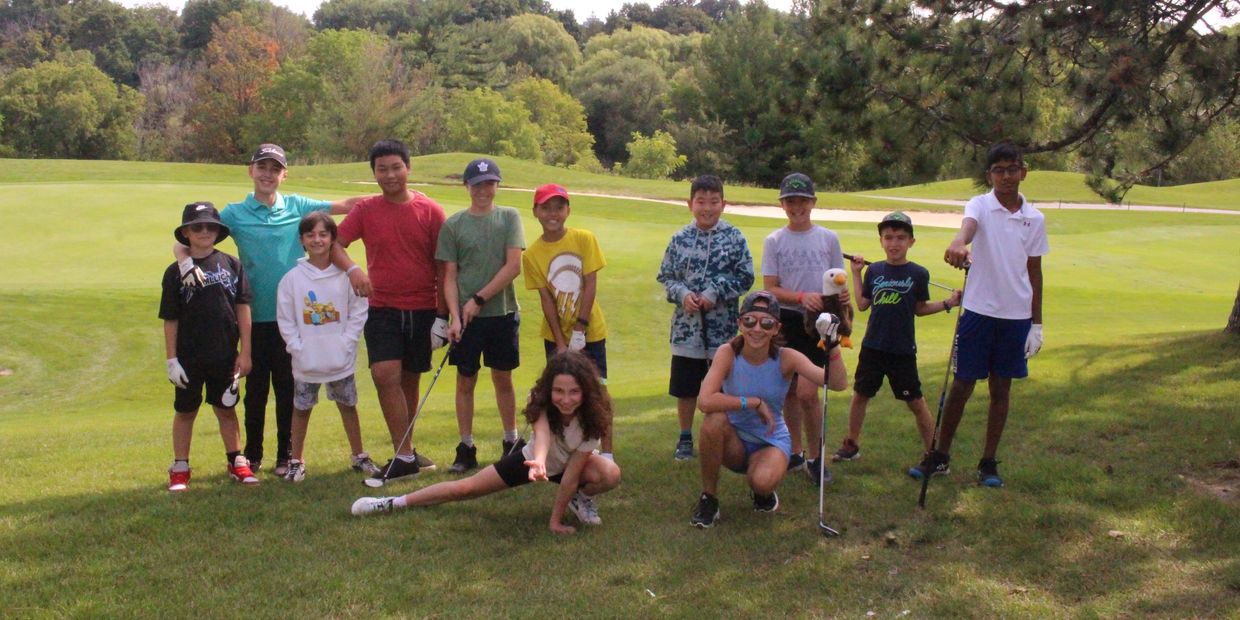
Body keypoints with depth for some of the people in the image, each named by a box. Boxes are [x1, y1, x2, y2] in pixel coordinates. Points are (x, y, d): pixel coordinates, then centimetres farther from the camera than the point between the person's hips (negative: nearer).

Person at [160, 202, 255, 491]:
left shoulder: (232, 265, -1)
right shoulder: (176, 272, -3)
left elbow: (243, 309, 1)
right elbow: (170, 320, -2)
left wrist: (245, 352, -1)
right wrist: (172, 360, -5)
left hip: (225, 356, 1)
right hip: (189, 358, -1)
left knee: (226, 409, 14)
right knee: (185, 411, 11)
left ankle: (236, 462, 26)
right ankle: (180, 468, 22)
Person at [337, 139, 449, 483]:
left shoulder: (430, 211, -1)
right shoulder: (365, 210, 2)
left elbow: (443, 267, 0)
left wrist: (442, 316, -3)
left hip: (422, 310, 0)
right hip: (382, 309, 0)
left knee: (410, 380, 9)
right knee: (386, 375, -14)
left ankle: (406, 451, 23)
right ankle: (404, 456, -8)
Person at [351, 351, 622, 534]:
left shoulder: (592, 419, -33)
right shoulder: (543, 407, -32)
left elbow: (571, 474, -30)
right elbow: (542, 433, -55)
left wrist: (556, 520, -29)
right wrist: (539, 462, -77)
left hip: (569, 464, 0)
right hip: (533, 459, 1)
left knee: (611, 474, -32)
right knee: (467, 487, -4)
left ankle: (580, 498, 2)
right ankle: (394, 503, 12)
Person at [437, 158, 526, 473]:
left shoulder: (509, 217, 2)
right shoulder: (453, 224, 2)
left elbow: (513, 266, -6)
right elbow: (449, 276, 1)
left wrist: (479, 299, -10)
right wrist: (455, 317, -11)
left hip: (503, 313, 0)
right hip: (467, 316, 0)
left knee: (503, 379, 9)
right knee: (465, 381, 4)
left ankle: (512, 442, 21)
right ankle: (466, 448, 13)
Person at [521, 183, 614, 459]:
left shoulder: (584, 239, -9)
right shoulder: (532, 254, -6)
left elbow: (590, 285, -10)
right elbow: (546, 299, -7)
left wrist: (579, 328, -15)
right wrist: (560, 341, -10)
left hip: (590, 330, -1)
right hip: (556, 334, 1)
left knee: (597, 387, 1)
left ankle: (606, 451, 8)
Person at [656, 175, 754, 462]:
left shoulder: (735, 238, -2)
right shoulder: (680, 239, 3)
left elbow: (746, 277, -3)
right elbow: (665, 276, 7)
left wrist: (715, 293, -13)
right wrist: (682, 294, -11)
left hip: (722, 326, -2)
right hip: (687, 325, 2)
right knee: (685, 388, 10)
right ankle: (685, 438, 25)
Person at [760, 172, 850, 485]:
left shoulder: (828, 238, 4)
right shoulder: (774, 241, 3)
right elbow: (770, 288, -2)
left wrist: (841, 295, -14)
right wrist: (802, 297, -20)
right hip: (786, 320, 2)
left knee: (807, 392, -11)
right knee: (790, 391, 10)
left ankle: (816, 457, 2)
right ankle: (796, 451, 25)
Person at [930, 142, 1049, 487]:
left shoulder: (1034, 218, 5)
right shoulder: (980, 205, -5)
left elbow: (1034, 272, 10)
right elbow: (968, 225, -30)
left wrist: (1037, 322, 8)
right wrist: (959, 244, -54)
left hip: (1016, 316, 3)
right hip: (979, 311, -3)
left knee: (1001, 388, 9)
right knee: (962, 385, 2)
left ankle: (989, 462, 19)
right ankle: (941, 456, 16)